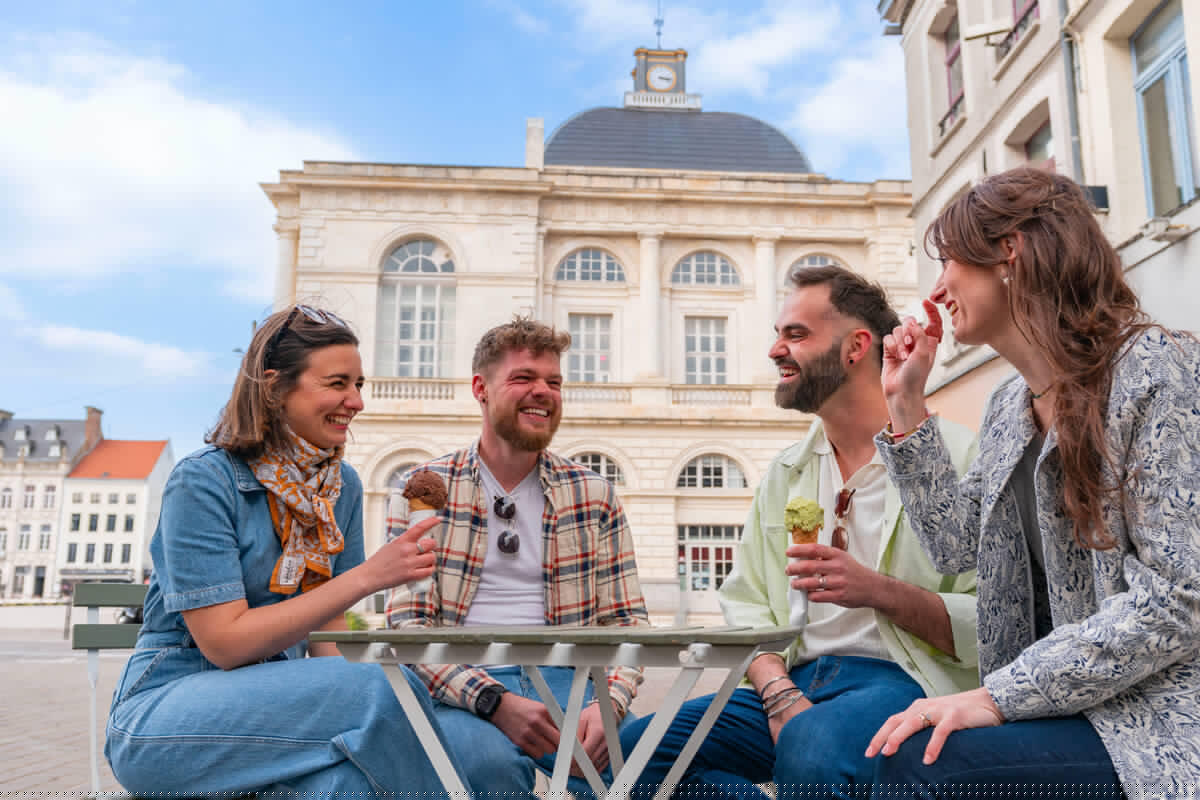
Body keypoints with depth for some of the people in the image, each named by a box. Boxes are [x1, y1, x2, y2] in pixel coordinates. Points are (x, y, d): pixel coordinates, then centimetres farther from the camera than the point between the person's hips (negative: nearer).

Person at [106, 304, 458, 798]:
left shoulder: (341, 486, 5)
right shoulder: (202, 481, -14)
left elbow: (326, 630, 7)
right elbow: (225, 641, -19)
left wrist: (348, 694, -15)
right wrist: (367, 576, -24)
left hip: (275, 698, 5)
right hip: (166, 712, -5)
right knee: (377, 688, -28)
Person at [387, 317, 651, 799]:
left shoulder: (594, 494, 10)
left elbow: (626, 619, 8)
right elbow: (408, 624, -4)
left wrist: (608, 704, -13)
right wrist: (496, 701, -20)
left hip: (565, 677, 2)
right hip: (462, 682, -1)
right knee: (490, 761, -34)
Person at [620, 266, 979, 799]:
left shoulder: (955, 454, -2)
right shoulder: (784, 473, 16)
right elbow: (746, 605, 9)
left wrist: (878, 591, -20)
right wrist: (780, 694, -8)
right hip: (799, 679, 6)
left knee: (811, 748, -38)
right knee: (640, 746, -14)